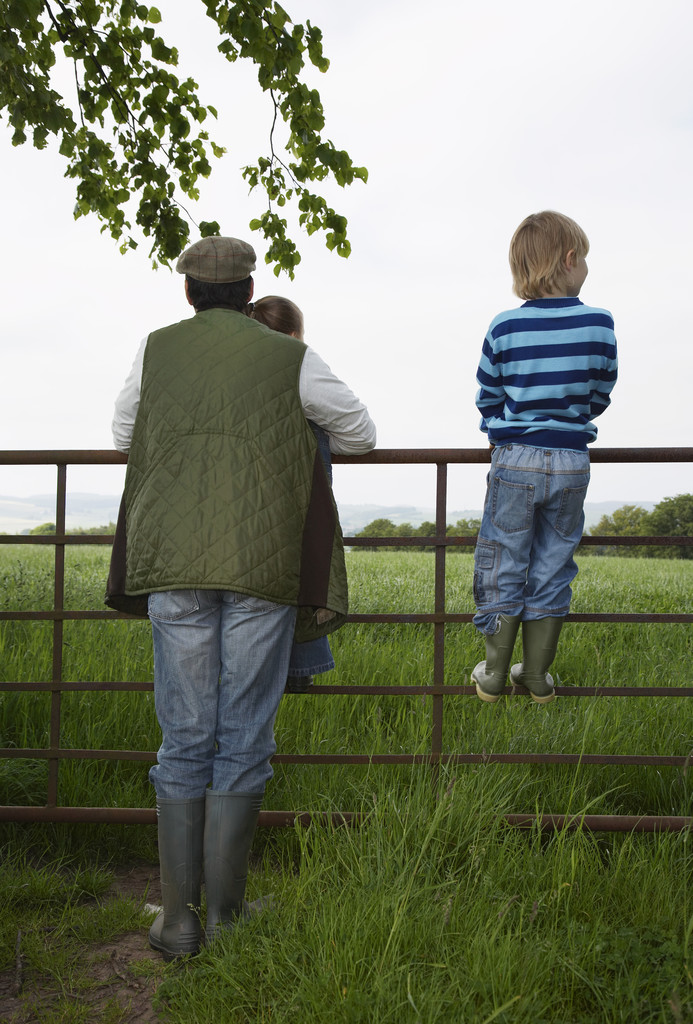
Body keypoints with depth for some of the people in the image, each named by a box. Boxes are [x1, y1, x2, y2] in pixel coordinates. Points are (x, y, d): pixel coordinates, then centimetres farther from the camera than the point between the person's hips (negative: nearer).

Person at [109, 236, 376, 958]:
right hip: (265, 567, -2)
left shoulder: (157, 351, 11)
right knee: (243, 740, 4)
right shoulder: (290, 358, 5)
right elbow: (360, 434, 16)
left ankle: (178, 919, 11)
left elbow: (122, 436, 25)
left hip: (176, 563, 2)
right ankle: (226, 916, 10)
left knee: (184, 738, 8)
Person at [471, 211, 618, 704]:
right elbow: (600, 395, 6)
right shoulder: (600, 324, -5)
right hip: (571, 462, 1)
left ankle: (494, 674, 18)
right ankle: (538, 676, 21)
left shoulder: (504, 328, -7)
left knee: (502, 568, 10)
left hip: (514, 460, -1)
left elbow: (488, 398, 2)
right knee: (552, 568, 12)